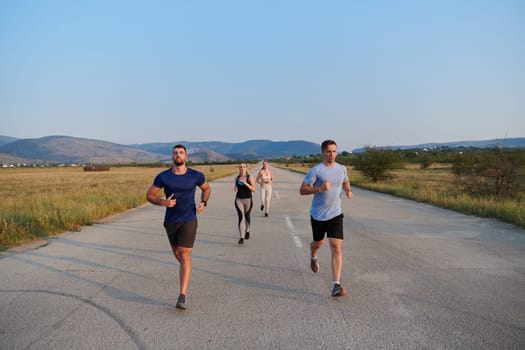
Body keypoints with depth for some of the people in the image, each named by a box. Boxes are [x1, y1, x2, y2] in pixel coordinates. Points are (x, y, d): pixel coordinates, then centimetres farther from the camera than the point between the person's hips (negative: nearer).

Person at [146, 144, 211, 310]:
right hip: (171, 221, 3)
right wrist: (163, 202, -20)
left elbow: (207, 188, 12)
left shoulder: (196, 175, -8)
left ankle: (182, 296, -9)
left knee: (185, 255, -11)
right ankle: (186, 269, 53)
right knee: (177, 254, 17)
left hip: (189, 220, -2)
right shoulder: (163, 176, -8)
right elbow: (149, 195, 0)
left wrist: (203, 203, -6)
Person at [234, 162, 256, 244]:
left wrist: (246, 183, -25)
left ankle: (247, 231, 45)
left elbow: (254, 189, -14)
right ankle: (241, 237, -13)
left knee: (247, 216, 17)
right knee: (241, 217, -12)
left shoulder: (250, 177, -7)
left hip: (248, 200, -1)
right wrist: (235, 189, -5)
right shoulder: (237, 178, 3)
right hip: (239, 200, 1)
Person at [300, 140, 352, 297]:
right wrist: (319, 188, -28)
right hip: (318, 215, -2)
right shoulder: (316, 170, -11)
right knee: (318, 243, 19)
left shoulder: (342, 169, 3)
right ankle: (313, 257, 58)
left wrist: (348, 190, 1)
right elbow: (302, 190, -13)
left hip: (335, 214, 2)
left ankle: (336, 286, -12)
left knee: (337, 247, -12)